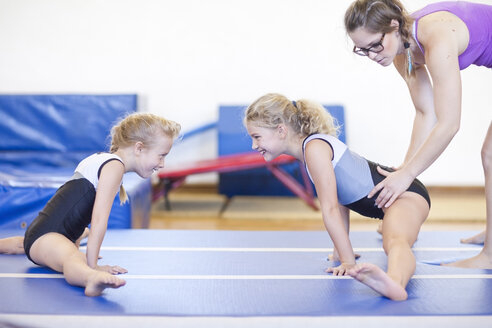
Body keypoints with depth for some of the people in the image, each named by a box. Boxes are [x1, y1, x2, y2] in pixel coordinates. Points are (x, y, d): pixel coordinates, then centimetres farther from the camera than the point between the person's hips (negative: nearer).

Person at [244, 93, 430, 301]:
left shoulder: (315, 148, -23)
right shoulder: (310, 147, 5)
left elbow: (330, 208, -25)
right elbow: (339, 200, 10)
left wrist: (348, 261, -25)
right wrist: (341, 247, 13)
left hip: (406, 194, -11)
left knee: (395, 242, -43)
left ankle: (395, 284, -72)